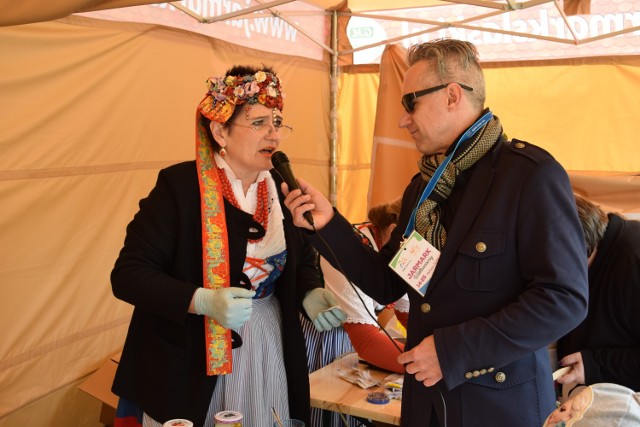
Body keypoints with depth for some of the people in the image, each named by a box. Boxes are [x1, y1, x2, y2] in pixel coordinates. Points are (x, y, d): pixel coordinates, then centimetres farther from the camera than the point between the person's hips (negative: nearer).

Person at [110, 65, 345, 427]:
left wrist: (312, 296, -9)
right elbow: (129, 275, -15)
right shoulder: (179, 186, -14)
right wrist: (203, 301, -29)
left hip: (269, 353, 5)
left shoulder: (283, 188, 2)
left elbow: (302, 261, 13)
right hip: (189, 363, -4)